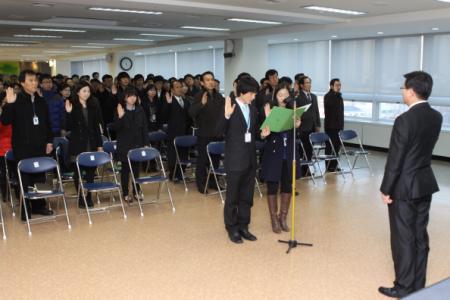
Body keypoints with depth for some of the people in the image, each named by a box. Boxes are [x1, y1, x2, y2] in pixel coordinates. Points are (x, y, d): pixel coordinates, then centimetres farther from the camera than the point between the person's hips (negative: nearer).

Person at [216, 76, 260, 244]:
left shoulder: (252, 109, 10)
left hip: (250, 158, 6)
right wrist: (226, 116, -27)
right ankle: (232, 229, 16)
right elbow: (220, 132, -13)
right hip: (235, 158, -6)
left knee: (247, 196, 13)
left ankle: (243, 226, 24)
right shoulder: (230, 107, -9)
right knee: (232, 196, 5)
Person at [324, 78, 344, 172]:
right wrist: (336, 93, -19)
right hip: (330, 126, -7)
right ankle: (329, 166, 5)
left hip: (339, 126, 7)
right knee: (330, 146, -2)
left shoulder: (339, 96, 15)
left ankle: (334, 165, 17)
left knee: (337, 146, 8)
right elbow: (331, 104, -26)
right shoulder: (328, 96, -7)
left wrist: (342, 124, 18)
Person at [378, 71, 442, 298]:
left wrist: (386, 189, -9)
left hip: (405, 187, -7)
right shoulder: (437, 117, 3)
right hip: (426, 183, 8)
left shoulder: (404, 120, -20)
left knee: (403, 238, 4)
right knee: (420, 236, 15)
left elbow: (394, 159, -18)